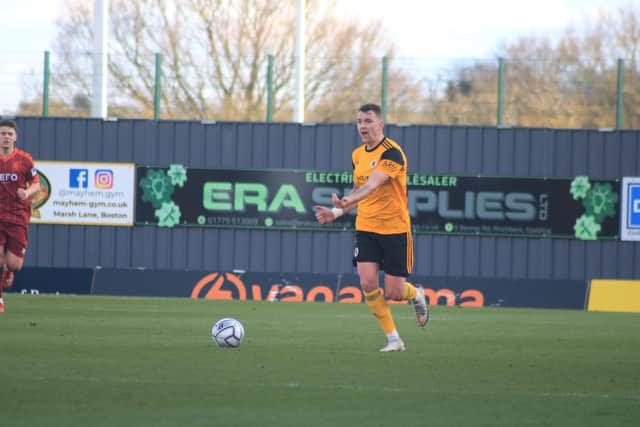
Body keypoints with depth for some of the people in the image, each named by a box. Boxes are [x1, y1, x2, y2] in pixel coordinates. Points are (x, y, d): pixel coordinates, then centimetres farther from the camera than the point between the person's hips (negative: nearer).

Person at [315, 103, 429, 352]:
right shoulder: (357, 155, 8)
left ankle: (416, 296, 36)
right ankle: (393, 339, 1)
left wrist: (349, 200, -48)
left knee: (394, 292, -3)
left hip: (395, 229, -6)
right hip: (366, 228, 6)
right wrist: (336, 212, 7)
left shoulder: (391, 152, -16)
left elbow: (373, 184, -32)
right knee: (368, 284, -11)